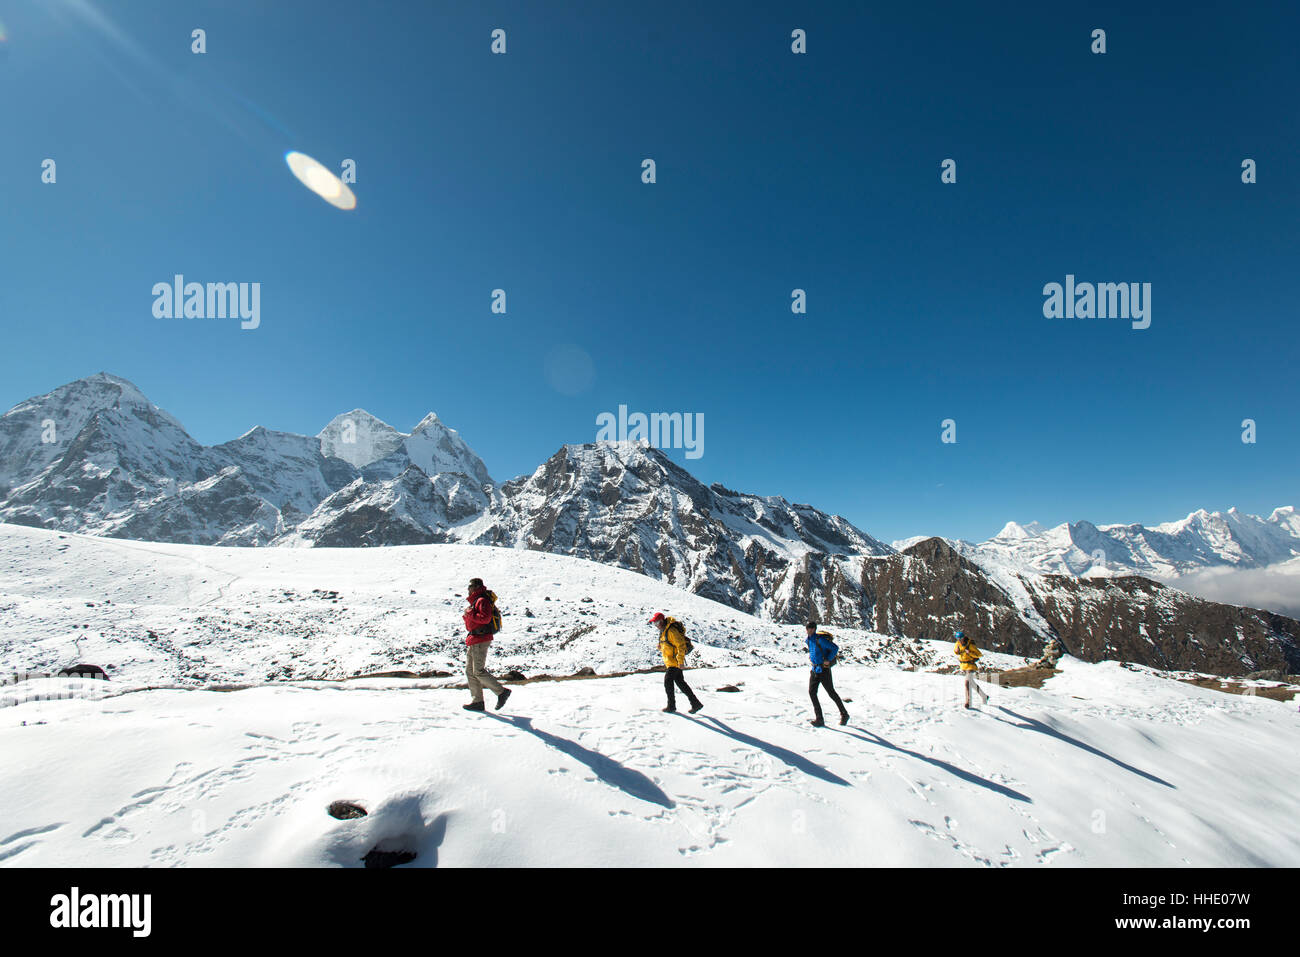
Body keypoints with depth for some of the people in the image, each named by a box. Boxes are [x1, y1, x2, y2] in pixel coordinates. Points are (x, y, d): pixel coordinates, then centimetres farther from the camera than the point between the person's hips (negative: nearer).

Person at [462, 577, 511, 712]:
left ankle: (502, 692, 1)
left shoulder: (482, 600, -14)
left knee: (479, 671, -10)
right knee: (470, 671, 10)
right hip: (473, 640, 11)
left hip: (481, 640, -10)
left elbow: (485, 618, -26)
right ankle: (477, 702, 13)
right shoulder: (475, 600, 18)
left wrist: (469, 614, -18)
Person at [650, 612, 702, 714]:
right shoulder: (663, 631, 11)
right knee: (680, 682, 10)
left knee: (668, 681, -6)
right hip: (670, 662, 10)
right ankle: (696, 703, 15)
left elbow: (681, 645, -22)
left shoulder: (671, 631, -20)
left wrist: (680, 661, -24)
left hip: (675, 662, -10)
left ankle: (671, 706, 6)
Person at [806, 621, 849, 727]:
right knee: (811, 692, -4)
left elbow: (834, 648, -18)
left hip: (824, 669, -7)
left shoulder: (820, 639, -19)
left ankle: (844, 714, 26)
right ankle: (819, 719, 1)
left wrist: (828, 660, -17)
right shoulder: (809, 639, 6)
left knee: (831, 693, 5)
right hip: (815, 669, 7)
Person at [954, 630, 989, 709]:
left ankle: (968, 702, -15)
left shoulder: (970, 645, -18)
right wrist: (956, 651, -9)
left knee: (968, 683, -18)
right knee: (972, 683, 19)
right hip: (963, 666, 7)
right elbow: (955, 652, 15)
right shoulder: (957, 644, -1)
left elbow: (979, 654, -16)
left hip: (970, 666, -7)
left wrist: (970, 653, -30)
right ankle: (984, 697, 37)